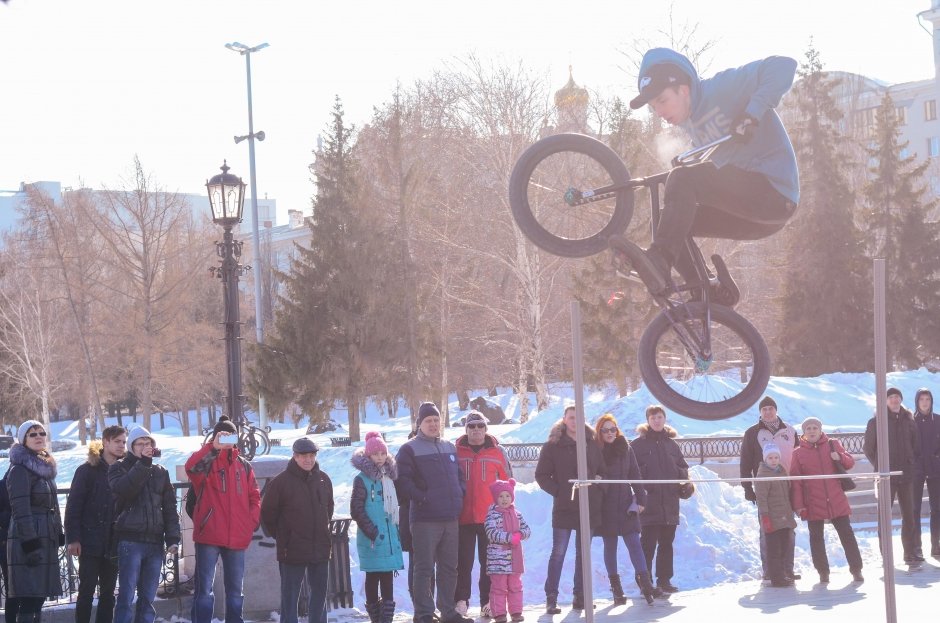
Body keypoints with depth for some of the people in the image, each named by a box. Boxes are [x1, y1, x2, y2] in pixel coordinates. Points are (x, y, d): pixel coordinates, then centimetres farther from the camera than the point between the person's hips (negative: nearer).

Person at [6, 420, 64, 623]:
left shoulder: (44, 468, 18)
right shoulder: (20, 470, -10)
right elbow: (20, 510, -16)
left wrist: (59, 537, 18)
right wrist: (30, 546, -20)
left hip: (46, 541, 9)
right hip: (29, 540, -9)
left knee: (38, 598, 9)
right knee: (29, 601, -12)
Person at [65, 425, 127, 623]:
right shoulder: (88, 470, -3)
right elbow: (73, 505, -6)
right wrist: (73, 538, -13)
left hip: (113, 544, 4)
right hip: (90, 543, -4)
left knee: (108, 592, 7)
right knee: (87, 591, -3)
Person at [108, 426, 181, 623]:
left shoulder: (160, 472, 15)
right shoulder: (119, 468, 5)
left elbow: (170, 507, 12)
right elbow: (121, 488, -18)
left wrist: (172, 538, 2)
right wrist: (143, 464, -19)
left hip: (155, 542, 4)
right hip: (130, 540, -4)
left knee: (148, 597, 6)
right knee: (127, 595, -10)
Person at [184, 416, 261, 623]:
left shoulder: (243, 466, 12)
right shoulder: (207, 461, -1)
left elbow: (255, 497, 15)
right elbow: (191, 467, -25)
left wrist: (252, 521, 0)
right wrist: (214, 447, -35)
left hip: (237, 538, 4)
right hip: (209, 536, -4)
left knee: (235, 590, 13)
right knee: (204, 589, -4)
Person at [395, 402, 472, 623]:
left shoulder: (449, 448, 18)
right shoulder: (410, 449, -1)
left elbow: (459, 475, 25)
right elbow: (403, 479, -9)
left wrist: (459, 496, 10)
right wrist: (420, 498, -15)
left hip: (450, 519, 6)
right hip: (425, 519, -6)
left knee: (449, 567, 11)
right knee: (424, 568, -5)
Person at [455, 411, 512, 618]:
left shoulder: (497, 452, 5)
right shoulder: (456, 452, 5)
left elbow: (507, 483, 9)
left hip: (490, 518, 0)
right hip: (463, 518, 0)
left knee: (489, 562, 4)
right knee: (463, 562, 3)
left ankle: (488, 602, 9)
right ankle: (461, 600, 7)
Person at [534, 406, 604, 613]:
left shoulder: (591, 444, 8)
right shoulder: (553, 445, -3)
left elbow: (601, 472, 15)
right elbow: (541, 475, -3)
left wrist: (596, 491, -1)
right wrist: (558, 491, -11)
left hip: (589, 508, 4)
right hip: (564, 508, -4)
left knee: (583, 553, 9)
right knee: (558, 553, -5)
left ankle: (579, 596, 15)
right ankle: (551, 598, -2)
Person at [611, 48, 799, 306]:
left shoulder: (723, 88, -9)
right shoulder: (690, 122, 16)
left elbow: (783, 66, -19)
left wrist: (752, 114, -29)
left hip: (772, 189, -9)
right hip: (749, 213, 9)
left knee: (682, 180, -25)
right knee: (669, 221, 3)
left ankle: (659, 262, -38)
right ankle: (715, 293, -2)